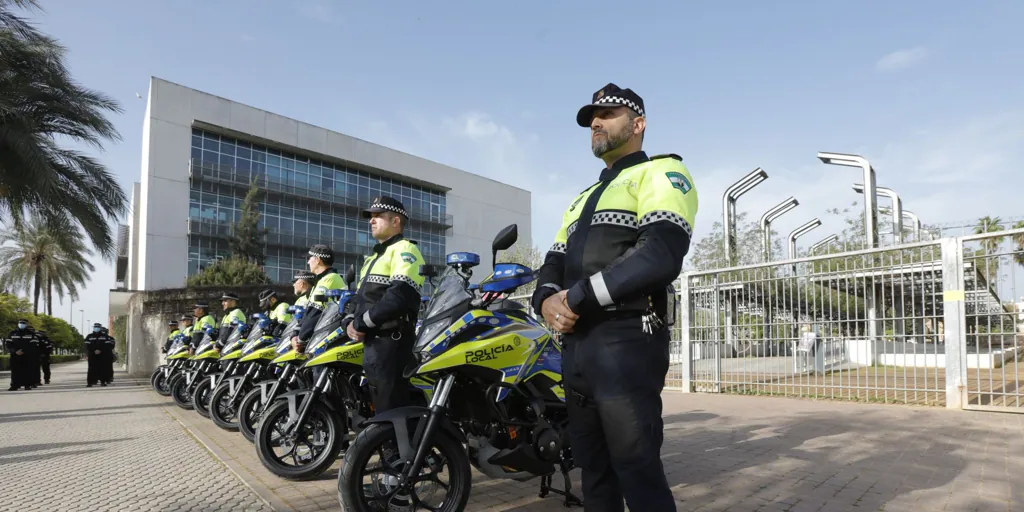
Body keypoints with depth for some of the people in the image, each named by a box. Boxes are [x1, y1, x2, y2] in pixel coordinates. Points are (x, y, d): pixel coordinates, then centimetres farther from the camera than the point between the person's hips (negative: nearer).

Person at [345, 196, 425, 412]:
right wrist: (351, 322, 5)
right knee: (380, 407, 14)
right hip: (371, 341, 10)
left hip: (391, 340, -10)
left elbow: (400, 295, -20)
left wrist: (362, 322, -13)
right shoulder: (374, 256, 26)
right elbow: (361, 297, 26)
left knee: (391, 412, -12)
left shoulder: (404, 250, -5)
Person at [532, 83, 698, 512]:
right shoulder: (584, 198, 27)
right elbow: (553, 266, 19)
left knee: (637, 470, -6)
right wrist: (547, 301, -5)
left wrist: (577, 297, -14)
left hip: (626, 342, -8)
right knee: (594, 470, 15)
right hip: (576, 346, 8)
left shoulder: (661, 172, 1)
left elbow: (661, 254, -18)